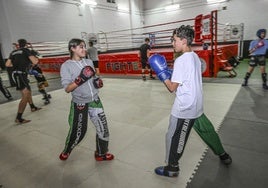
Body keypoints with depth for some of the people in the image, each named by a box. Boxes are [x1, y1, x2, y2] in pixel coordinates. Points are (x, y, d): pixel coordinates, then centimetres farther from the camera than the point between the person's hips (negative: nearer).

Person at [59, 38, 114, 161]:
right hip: (79, 104, -4)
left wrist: (98, 82, -6)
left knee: (103, 128, 7)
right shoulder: (66, 66, -10)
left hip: (94, 100, 5)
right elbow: (67, 89, -14)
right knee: (78, 132, 9)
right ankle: (66, 151, 41)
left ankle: (101, 154, 30)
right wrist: (80, 79, -29)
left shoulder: (89, 62, 6)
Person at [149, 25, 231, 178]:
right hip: (196, 105, 9)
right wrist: (171, 74, 7)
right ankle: (223, 155, 44)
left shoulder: (181, 60, -19)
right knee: (207, 131, 25)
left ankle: (172, 168, 22)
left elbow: (172, 88, -16)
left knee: (173, 137, 6)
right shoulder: (195, 57, 7)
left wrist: (161, 72, -9)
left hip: (184, 108, -9)